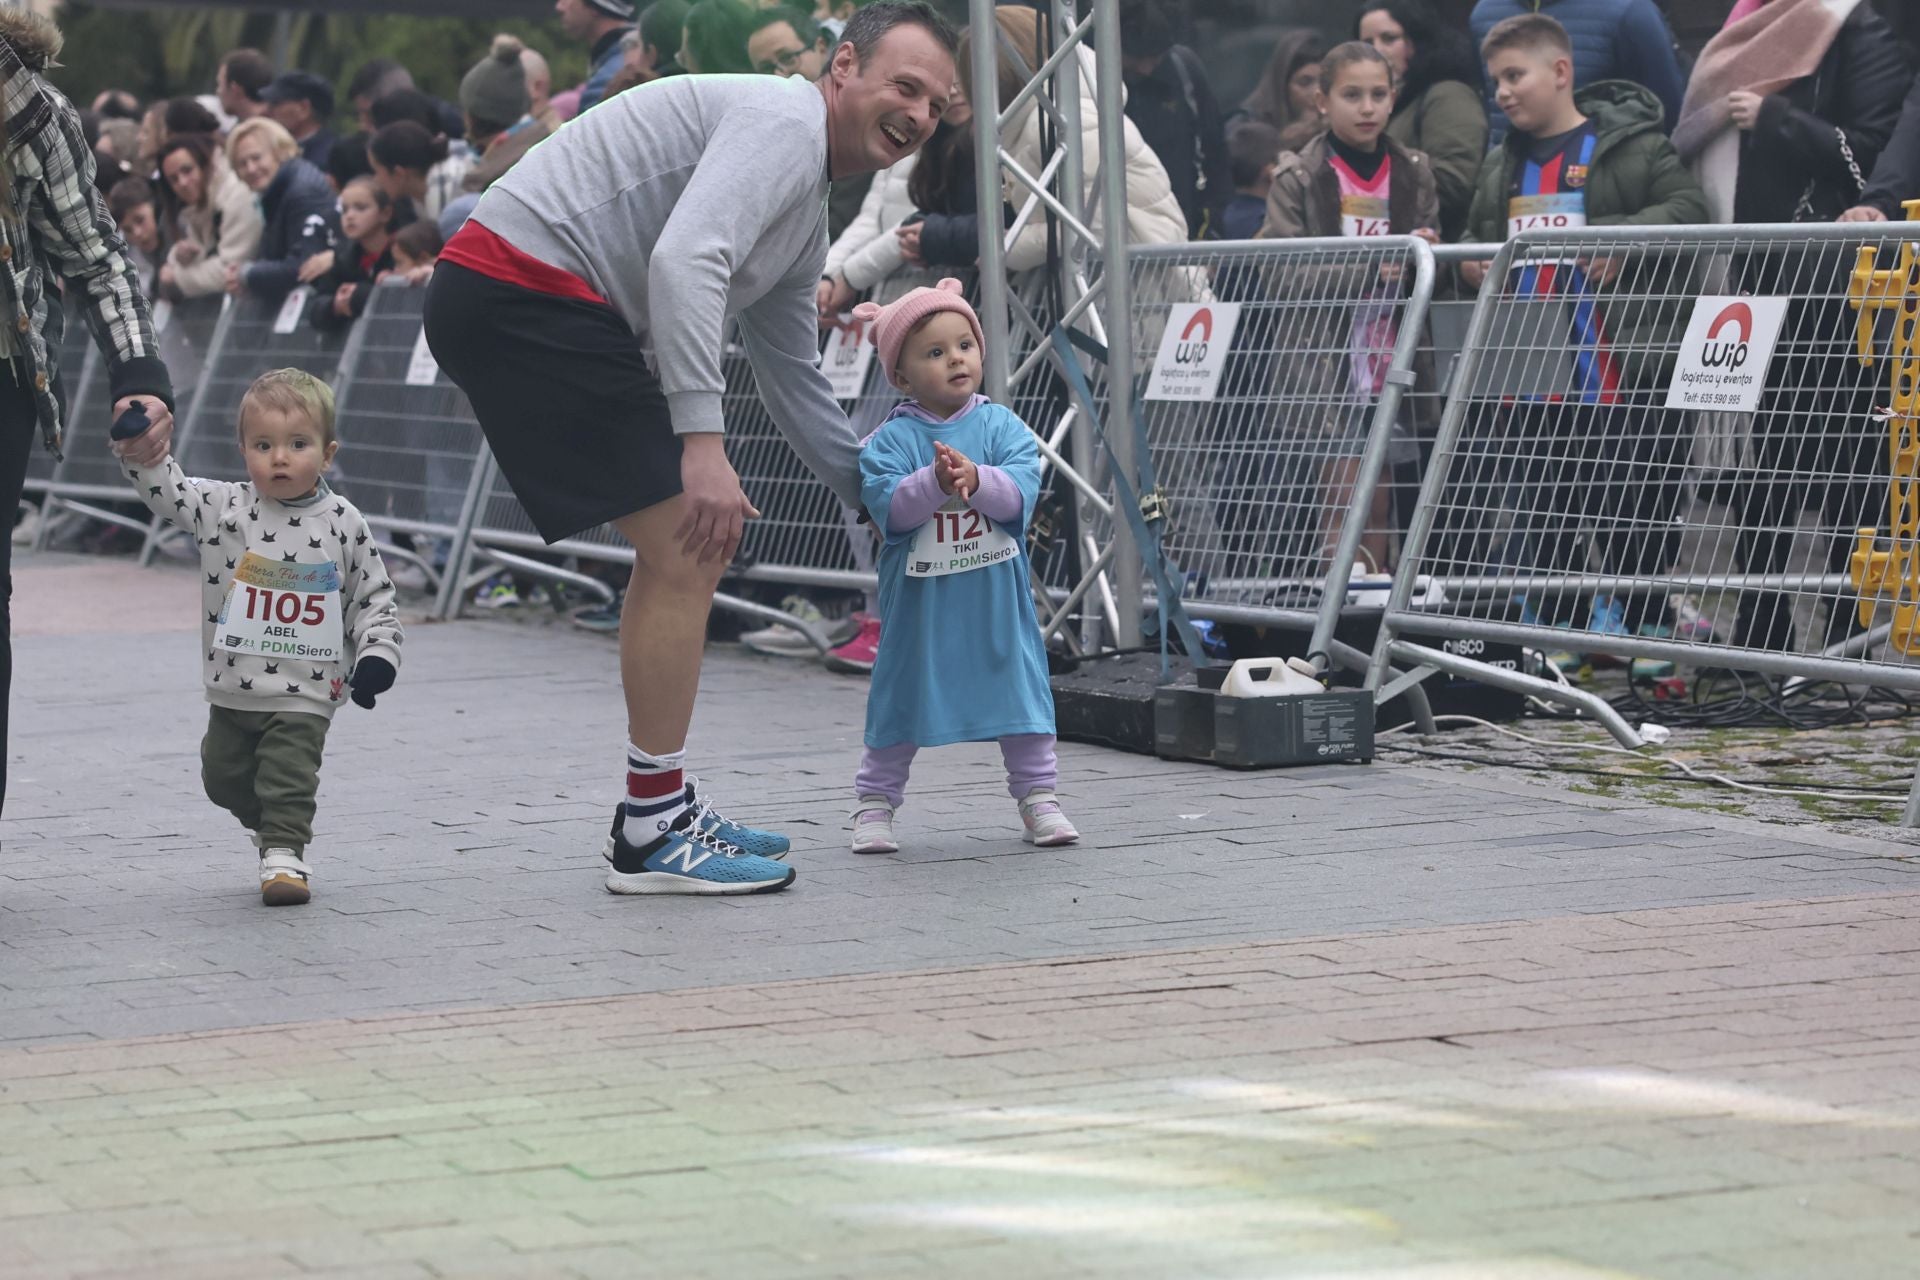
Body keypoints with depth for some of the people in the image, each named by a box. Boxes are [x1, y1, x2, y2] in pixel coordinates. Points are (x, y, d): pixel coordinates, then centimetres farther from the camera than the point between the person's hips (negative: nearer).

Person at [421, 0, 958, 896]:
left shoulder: (807, 221, 22)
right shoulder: (784, 123, -11)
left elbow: (794, 383, 32)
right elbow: (685, 262, -26)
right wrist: (702, 439, -29)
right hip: (524, 287, -11)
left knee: (690, 545, 16)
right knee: (686, 549, -10)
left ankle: (660, 813, 21)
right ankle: (654, 836, -2)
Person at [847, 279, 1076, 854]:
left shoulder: (1001, 427, 0)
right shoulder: (890, 439, -5)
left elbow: (1022, 490, -13)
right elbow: (888, 506, -17)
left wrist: (976, 478, -29)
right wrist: (935, 482, -31)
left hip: (997, 597, 2)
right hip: (920, 602, -2)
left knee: (1020, 690, 6)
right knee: (902, 700, 5)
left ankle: (1038, 796, 18)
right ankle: (875, 803, 16)